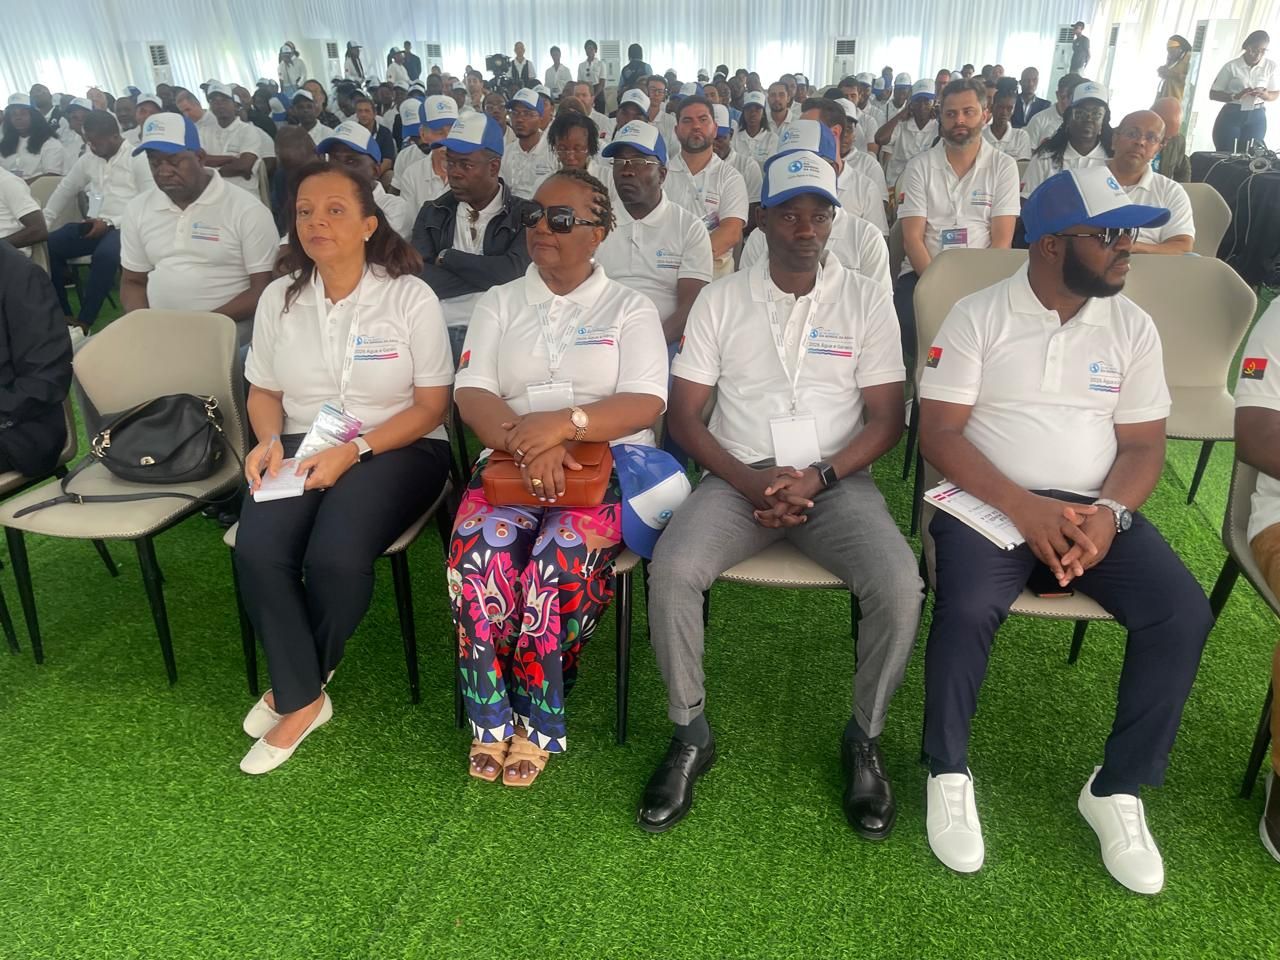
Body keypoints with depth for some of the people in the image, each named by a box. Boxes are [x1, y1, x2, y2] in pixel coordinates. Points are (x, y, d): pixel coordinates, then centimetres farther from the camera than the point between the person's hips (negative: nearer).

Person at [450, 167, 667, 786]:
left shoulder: (630, 309, 10)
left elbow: (646, 404, -6)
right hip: (509, 465, 2)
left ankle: (535, 723, -8)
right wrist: (526, 443, -18)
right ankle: (491, 721, -10)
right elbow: (471, 395, 2)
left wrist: (565, 422, -23)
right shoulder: (499, 304, 17)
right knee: (478, 556, -29)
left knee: (560, 562, -31)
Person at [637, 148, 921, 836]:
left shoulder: (866, 301, 7)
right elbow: (683, 414, 2)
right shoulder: (720, 300, 7)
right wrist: (749, 481, -13)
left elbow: (886, 419, 2)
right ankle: (690, 735, -4)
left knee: (899, 586, -27)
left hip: (835, 480, 0)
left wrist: (815, 478, -15)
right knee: (672, 571, -28)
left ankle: (864, 738, 1)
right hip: (737, 477, 0)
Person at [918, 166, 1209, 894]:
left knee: (1184, 613, -20)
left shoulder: (1133, 327, 8)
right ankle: (950, 775, -5)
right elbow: (939, 432, -9)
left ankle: (1118, 789, 1)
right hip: (990, 499, -3)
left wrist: (1109, 513, -17)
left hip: (1095, 505, 4)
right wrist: (1024, 507, -22)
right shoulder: (977, 316, -2)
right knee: (968, 609, -32)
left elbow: (1144, 445, 5)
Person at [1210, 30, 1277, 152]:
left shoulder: (1271, 66, 4)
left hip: (1256, 118, 2)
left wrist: (1265, 94, -14)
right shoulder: (1231, 66, -4)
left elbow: (1275, 94, 10)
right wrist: (1236, 96, -20)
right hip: (1231, 116, -2)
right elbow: (1213, 94, -3)